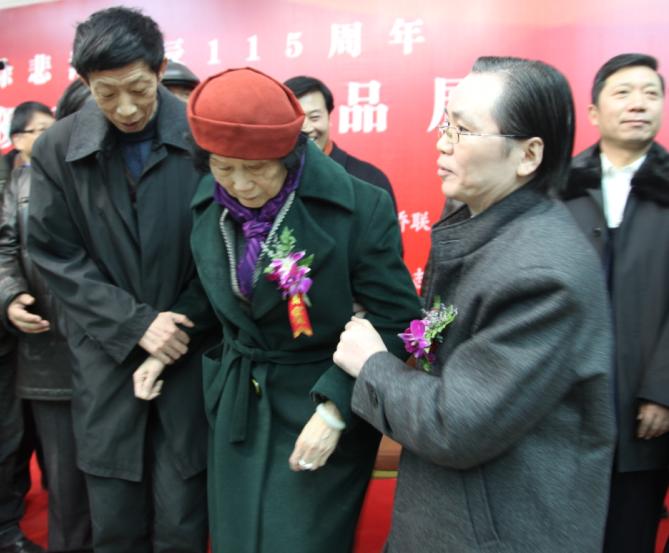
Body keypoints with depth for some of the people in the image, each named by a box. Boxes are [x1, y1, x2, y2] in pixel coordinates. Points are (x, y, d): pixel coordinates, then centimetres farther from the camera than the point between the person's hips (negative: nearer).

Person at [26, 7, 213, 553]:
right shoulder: (57, 148, -2)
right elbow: (56, 258, -1)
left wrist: (184, 326, -9)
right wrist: (135, 324, -10)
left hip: (191, 354, -1)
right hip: (105, 356, 2)